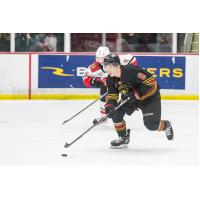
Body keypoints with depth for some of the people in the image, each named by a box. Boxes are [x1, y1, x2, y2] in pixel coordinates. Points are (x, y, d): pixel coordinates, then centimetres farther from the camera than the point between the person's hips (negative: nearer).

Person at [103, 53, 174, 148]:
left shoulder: (131, 71, -33)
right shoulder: (110, 79, -9)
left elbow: (151, 81, -33)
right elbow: (112, 95, -5)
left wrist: (136, 94, -32)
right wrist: (109, 105, -27)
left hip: (149, 96, -7)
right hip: (130, 98, 7)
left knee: (151, 125, -12)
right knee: (115, 113, -12)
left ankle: (166, 125, 23)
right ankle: (123, 138, 6)